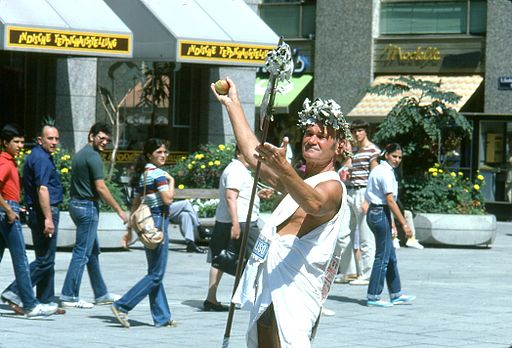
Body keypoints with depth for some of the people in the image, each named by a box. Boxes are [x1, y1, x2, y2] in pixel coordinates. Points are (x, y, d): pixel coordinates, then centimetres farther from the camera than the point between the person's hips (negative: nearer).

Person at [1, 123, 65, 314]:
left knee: (46, 260, 13)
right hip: (44, 212, -11)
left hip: (38, 214, 11)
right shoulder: (41, 159, -15)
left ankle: (46, 301, 17)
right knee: (45, 260, -9)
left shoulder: (38, 156, 17)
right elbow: (42, 189, -23)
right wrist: (48, 218, -27)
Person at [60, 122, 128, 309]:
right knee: (82, 253, -6)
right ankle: (69, 296, -6)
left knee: (93, 251, 16)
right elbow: (100, 188, -19)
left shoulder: (80, 154, 15)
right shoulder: (93, 157, -15)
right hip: (88, 206, -10)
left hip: (76, 203, 10)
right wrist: (119, 210, -14)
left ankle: (101, 294, 22)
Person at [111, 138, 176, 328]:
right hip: (158, 222, -10)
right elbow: (168, 199, -20)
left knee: (154, 272, 11)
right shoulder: (158, 173, -13)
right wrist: (171, 181, -4)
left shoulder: (142, 174, 13)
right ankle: (122, 306, -10)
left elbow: (135, 204, 16)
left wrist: (130, 230, 19)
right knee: (156, 274, -5)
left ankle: (162, 317, 14)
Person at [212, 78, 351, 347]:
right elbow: (253, 153, 34)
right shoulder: (300, 182, 25)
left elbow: (314, 204, -32)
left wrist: (284, 169, -48)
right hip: (267, 299, 10)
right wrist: (232, 103, 37)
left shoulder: (332, 186, -7)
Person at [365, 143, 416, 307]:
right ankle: (373, 297, -1)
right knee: (383, 256, -4)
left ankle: (396, 294, 21)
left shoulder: (379, 169, 14)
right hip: (381, 213, -10)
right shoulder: (386, 172, -15)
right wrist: (404, 223, -18)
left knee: (391, 256, 15)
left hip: (374, 212, 10)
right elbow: (390, 201, -19)